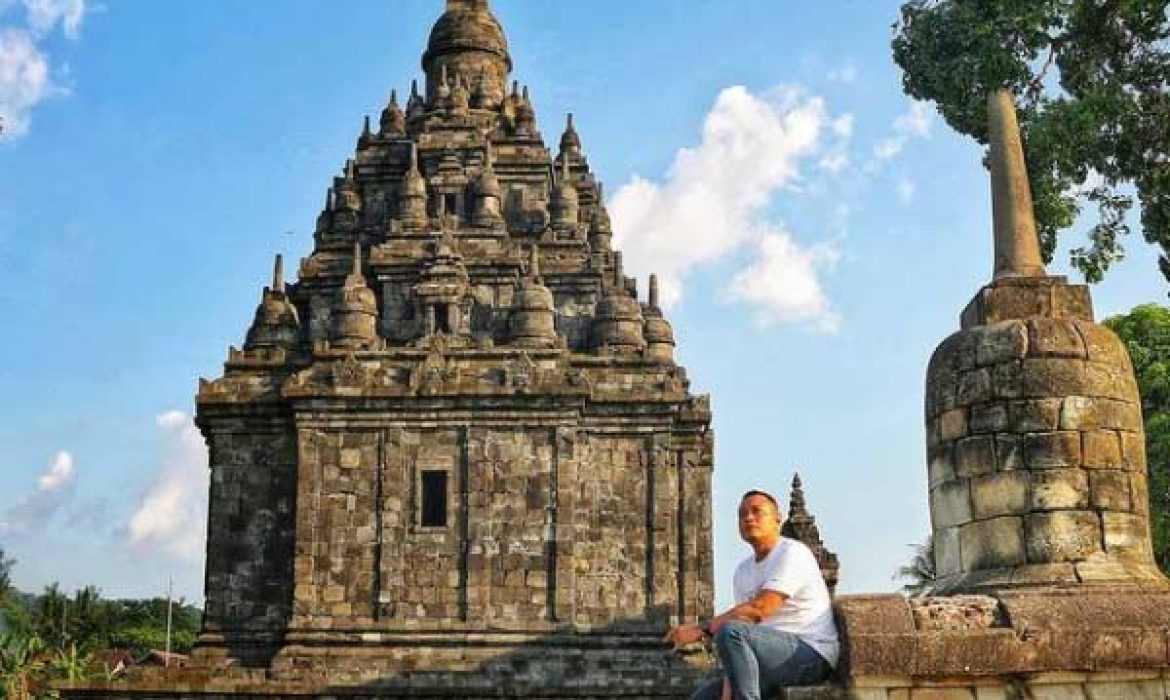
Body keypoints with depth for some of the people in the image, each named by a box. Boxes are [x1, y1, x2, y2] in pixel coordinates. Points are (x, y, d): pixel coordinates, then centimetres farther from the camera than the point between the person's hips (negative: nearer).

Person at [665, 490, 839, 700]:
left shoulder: (792, 553, -10)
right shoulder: (743, 571, 16)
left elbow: (759, 609, -23)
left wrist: (702, 629, -23)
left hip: (812, 654, -9)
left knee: (730, 631, -30)